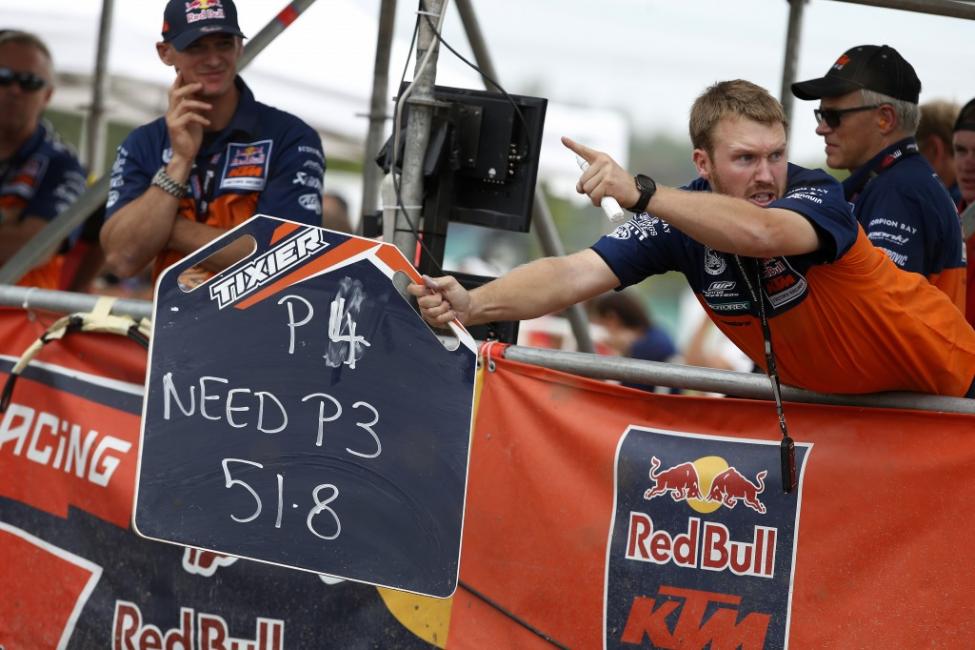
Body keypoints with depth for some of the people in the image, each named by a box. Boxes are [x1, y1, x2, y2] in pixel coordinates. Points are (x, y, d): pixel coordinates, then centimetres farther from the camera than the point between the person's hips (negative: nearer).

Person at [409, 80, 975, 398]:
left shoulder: (819, 197, -30)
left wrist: (640, 194, -65)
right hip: (829, 393, 4)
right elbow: (577, 273, -29)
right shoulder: (684, 218, -18)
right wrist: (472, 305, -45)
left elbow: (760, 232, -54)